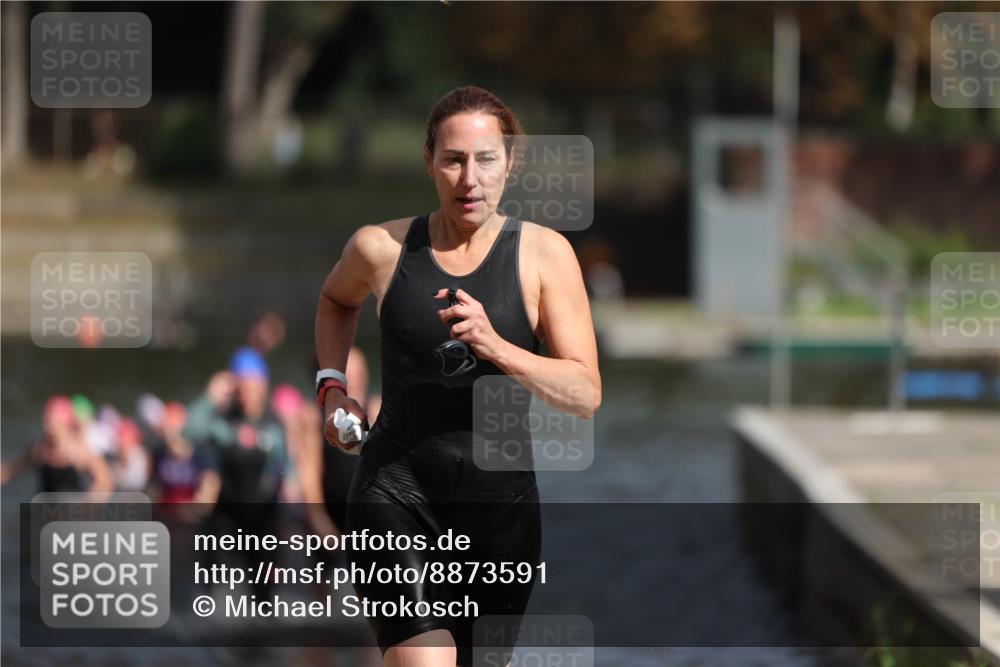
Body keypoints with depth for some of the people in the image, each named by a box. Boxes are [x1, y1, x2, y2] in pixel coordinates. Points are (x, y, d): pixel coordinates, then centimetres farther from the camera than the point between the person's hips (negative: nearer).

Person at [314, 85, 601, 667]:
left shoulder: (544, 253, -2)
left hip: (499, 498, 1)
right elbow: (337, 299, 27)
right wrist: (333, 386, 12)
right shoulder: (382, 248, 1)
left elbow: (586, 395, -8)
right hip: (397, 489, -1)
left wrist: (496, 347, -23)